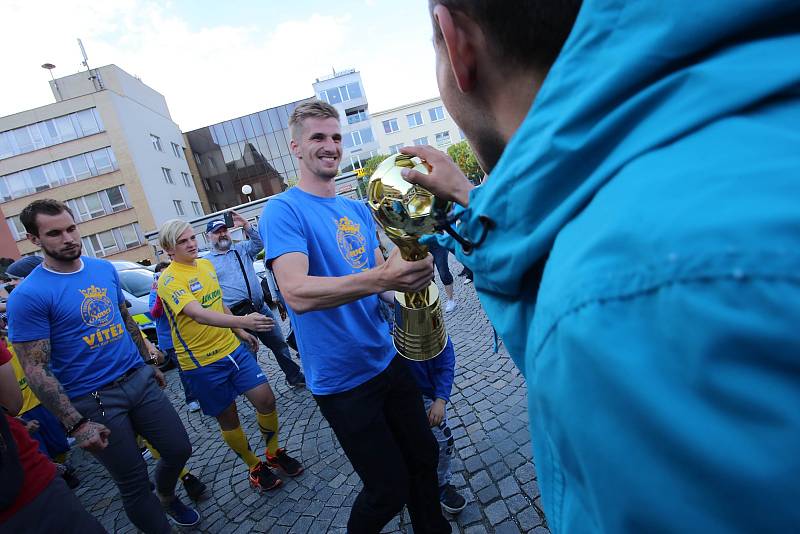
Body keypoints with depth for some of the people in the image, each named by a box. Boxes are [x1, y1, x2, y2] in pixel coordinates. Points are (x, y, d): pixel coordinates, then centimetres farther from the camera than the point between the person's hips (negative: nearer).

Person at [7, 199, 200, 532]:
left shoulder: (105, 269, 4)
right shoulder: (28, 295, -14)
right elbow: (35, 369, -14)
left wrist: (149, 362, 19)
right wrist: (76, 424, -17)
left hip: (139, 379, 5)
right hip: (93, 401, -5)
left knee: (179, 450, 14)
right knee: (134, 483, 7)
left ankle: (166, 496, 45)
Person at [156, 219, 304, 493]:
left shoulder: (206, 264, 7)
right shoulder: (169, 280, -16)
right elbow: (198, 314, -33)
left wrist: (240, 332, 21)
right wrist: (242, 321, -46)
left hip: (232, 347, 6)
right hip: (201, 362, -6)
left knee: (266, 399, 1)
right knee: (228, 418, 7)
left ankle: (274, 452, 26)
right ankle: (255, 467, 29)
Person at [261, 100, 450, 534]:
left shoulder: (357, 210, 8)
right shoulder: (283, 210, -14)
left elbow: (378, 273, 10)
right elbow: (297, 294, -29)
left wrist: (409, 272, -13)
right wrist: (380, 278, -43)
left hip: (386, 360, 7)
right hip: (342, 380, -6)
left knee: (424, 458, 20)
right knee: (388, 490, 7)